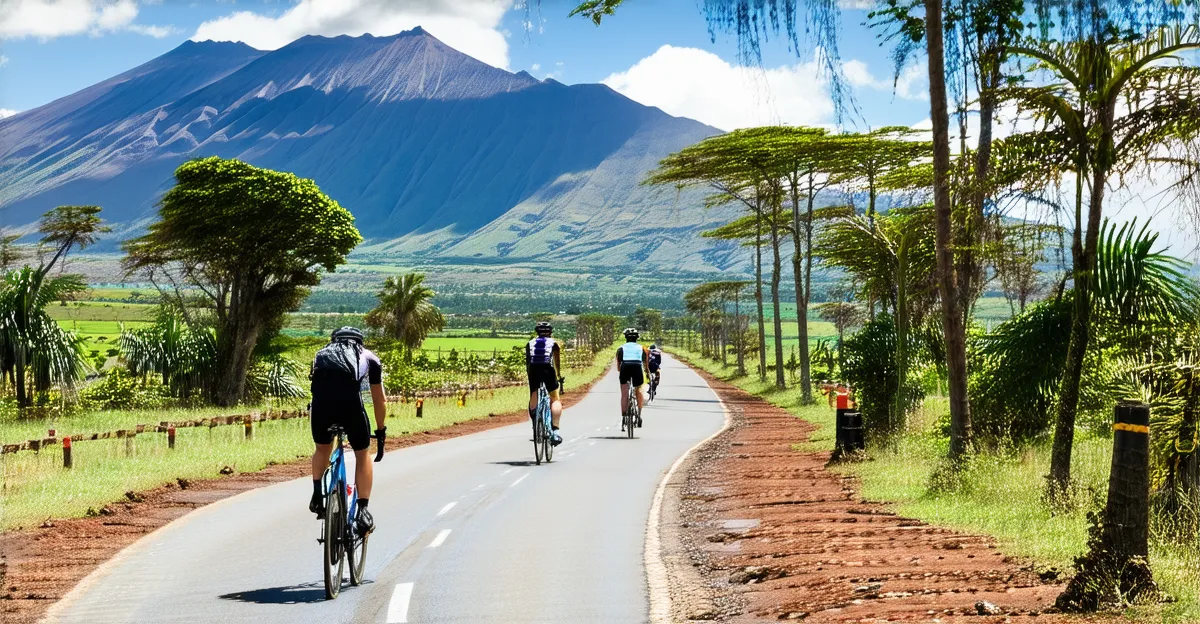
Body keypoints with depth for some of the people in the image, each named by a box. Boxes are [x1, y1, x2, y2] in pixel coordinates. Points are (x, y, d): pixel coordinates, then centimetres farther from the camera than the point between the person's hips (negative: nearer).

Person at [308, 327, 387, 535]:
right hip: (351, 401, -2)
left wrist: (314, 424, 53)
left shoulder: (322, 353, 36)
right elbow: (379, 401, 37)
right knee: (362, 455, 19)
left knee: (322, 449, 31)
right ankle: (363, 511, 10)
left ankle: (317, 495, 16)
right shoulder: (369, 358, 31)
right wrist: (381, 430, 48)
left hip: (322, 401, 2)